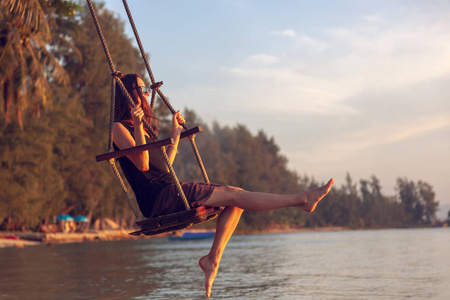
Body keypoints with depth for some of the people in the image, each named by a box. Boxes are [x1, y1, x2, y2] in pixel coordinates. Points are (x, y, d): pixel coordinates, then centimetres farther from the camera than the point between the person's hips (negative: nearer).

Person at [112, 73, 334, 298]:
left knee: (235, 200, -2)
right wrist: (138, 127, -27)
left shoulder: (143, 126, 25)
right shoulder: (119, 127, -4)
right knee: (233, 195, -15)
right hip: (156, 197, -10)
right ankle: (301, 200, -15)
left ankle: (213, 258, -9)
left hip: (167, 190, 10)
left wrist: (175, 133, 30)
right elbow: (142, 164, -17)